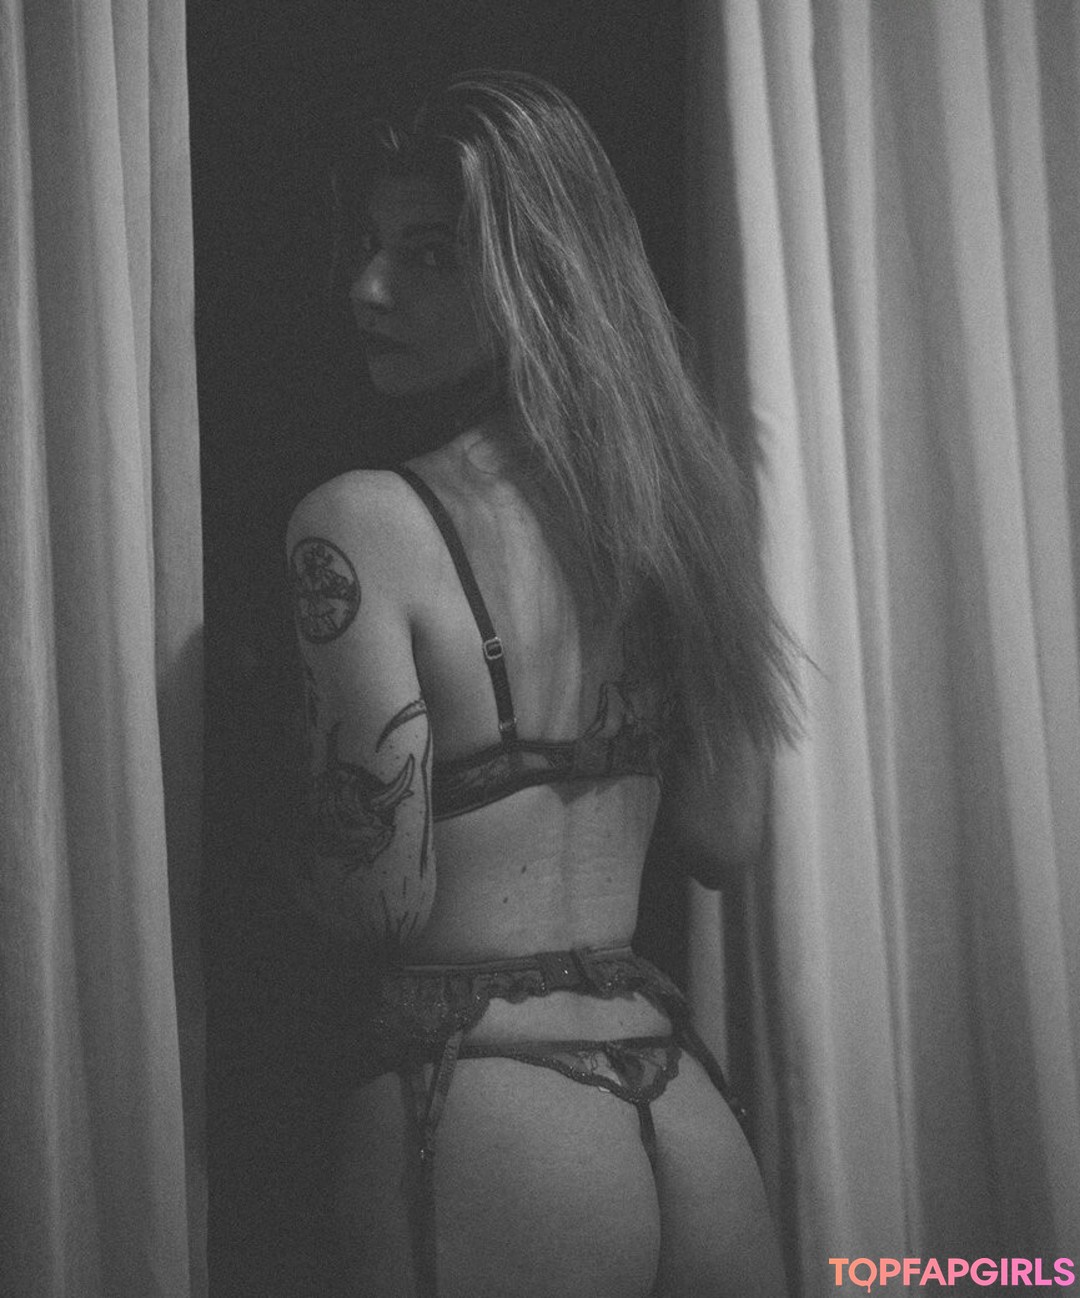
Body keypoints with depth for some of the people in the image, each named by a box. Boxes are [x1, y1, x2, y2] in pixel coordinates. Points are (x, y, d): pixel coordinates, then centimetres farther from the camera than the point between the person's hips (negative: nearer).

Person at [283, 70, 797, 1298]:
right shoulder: (672, 486, 5)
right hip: (681, 1114, 6)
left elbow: (383, 891, -15)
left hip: (482, 1115, -6)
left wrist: (303, 868, 6)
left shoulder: (360, 521, -13)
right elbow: (724, 838, 11)